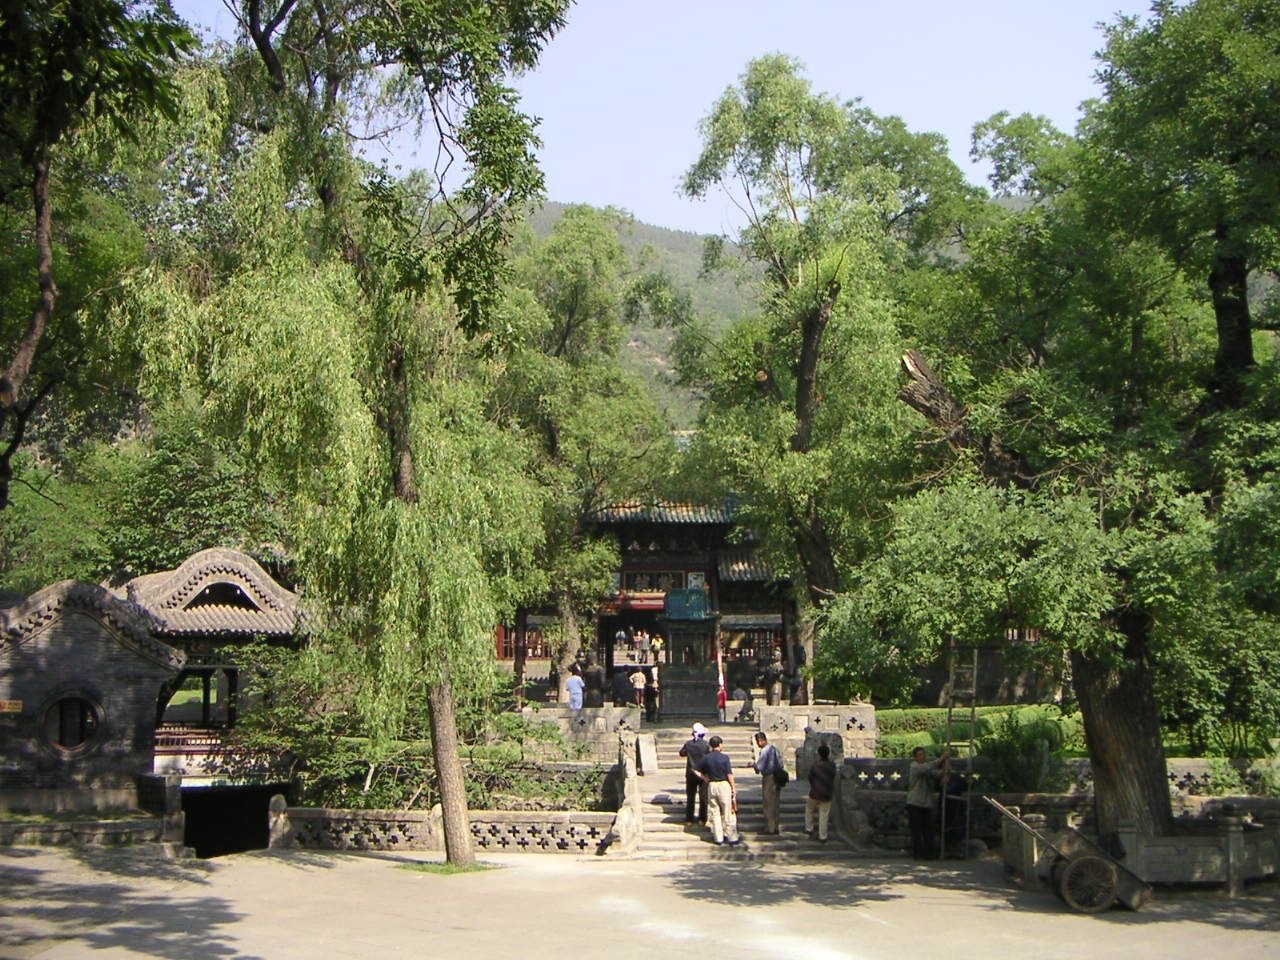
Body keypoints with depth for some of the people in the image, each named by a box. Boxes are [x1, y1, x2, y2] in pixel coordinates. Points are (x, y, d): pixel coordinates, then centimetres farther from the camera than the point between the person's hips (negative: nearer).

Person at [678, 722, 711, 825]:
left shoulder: (688, 743, -8)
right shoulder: (706, 744, -14)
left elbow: (681, 753, 8)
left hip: (690, 774, 2)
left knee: (690, 797, 12)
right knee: (703, 797, 9)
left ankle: (689, 819, 14)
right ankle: (702, 819, 11)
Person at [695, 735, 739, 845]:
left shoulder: (706, 758, 0)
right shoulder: (724, 757, -11)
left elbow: (697, 771, 3)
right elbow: (729, 774, -11)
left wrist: (705, 779, 10)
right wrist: (734, 788, -4)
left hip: (712, 785, 3)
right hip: (724, 785, -3)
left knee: (715, 812, 11)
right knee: (728, 813, 3)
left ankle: (718, 838, 15)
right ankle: (732, 838, 6)